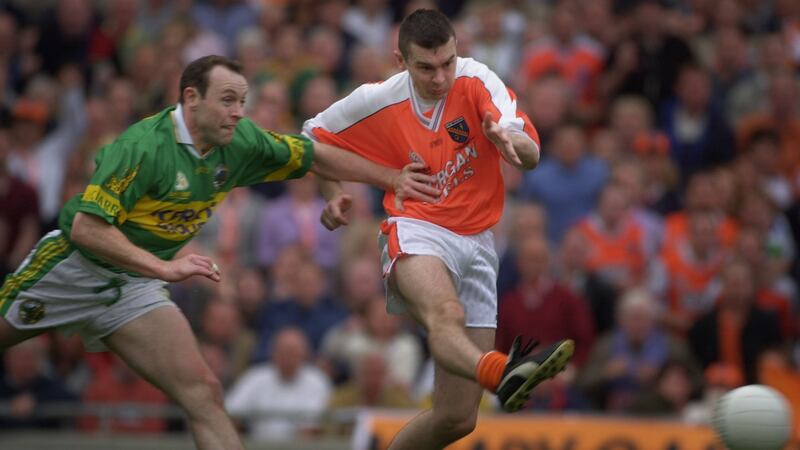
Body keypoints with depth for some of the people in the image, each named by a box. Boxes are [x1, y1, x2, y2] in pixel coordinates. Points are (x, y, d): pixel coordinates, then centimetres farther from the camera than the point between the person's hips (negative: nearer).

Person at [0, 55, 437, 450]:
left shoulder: (242, 143, -6)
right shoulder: (143, 146, -27)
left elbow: (316, 156, 9)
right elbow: (86, 226, -30)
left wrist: (393, 179, 7)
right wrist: (164, 267, -36)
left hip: (134, 285, 5)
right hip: (73, 266, -5)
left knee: (202, 392, -10)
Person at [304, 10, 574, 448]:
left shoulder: (476, 80, -4)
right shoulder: (377, 101, -2)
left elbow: (531, 155, -15)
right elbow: (315, 135, 17)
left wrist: (509, 140, -38)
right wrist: (333, 196, 3)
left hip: (476, 243, 3)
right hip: (416, 232, -3)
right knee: (446, 313, -42)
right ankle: (502, 373, -73)